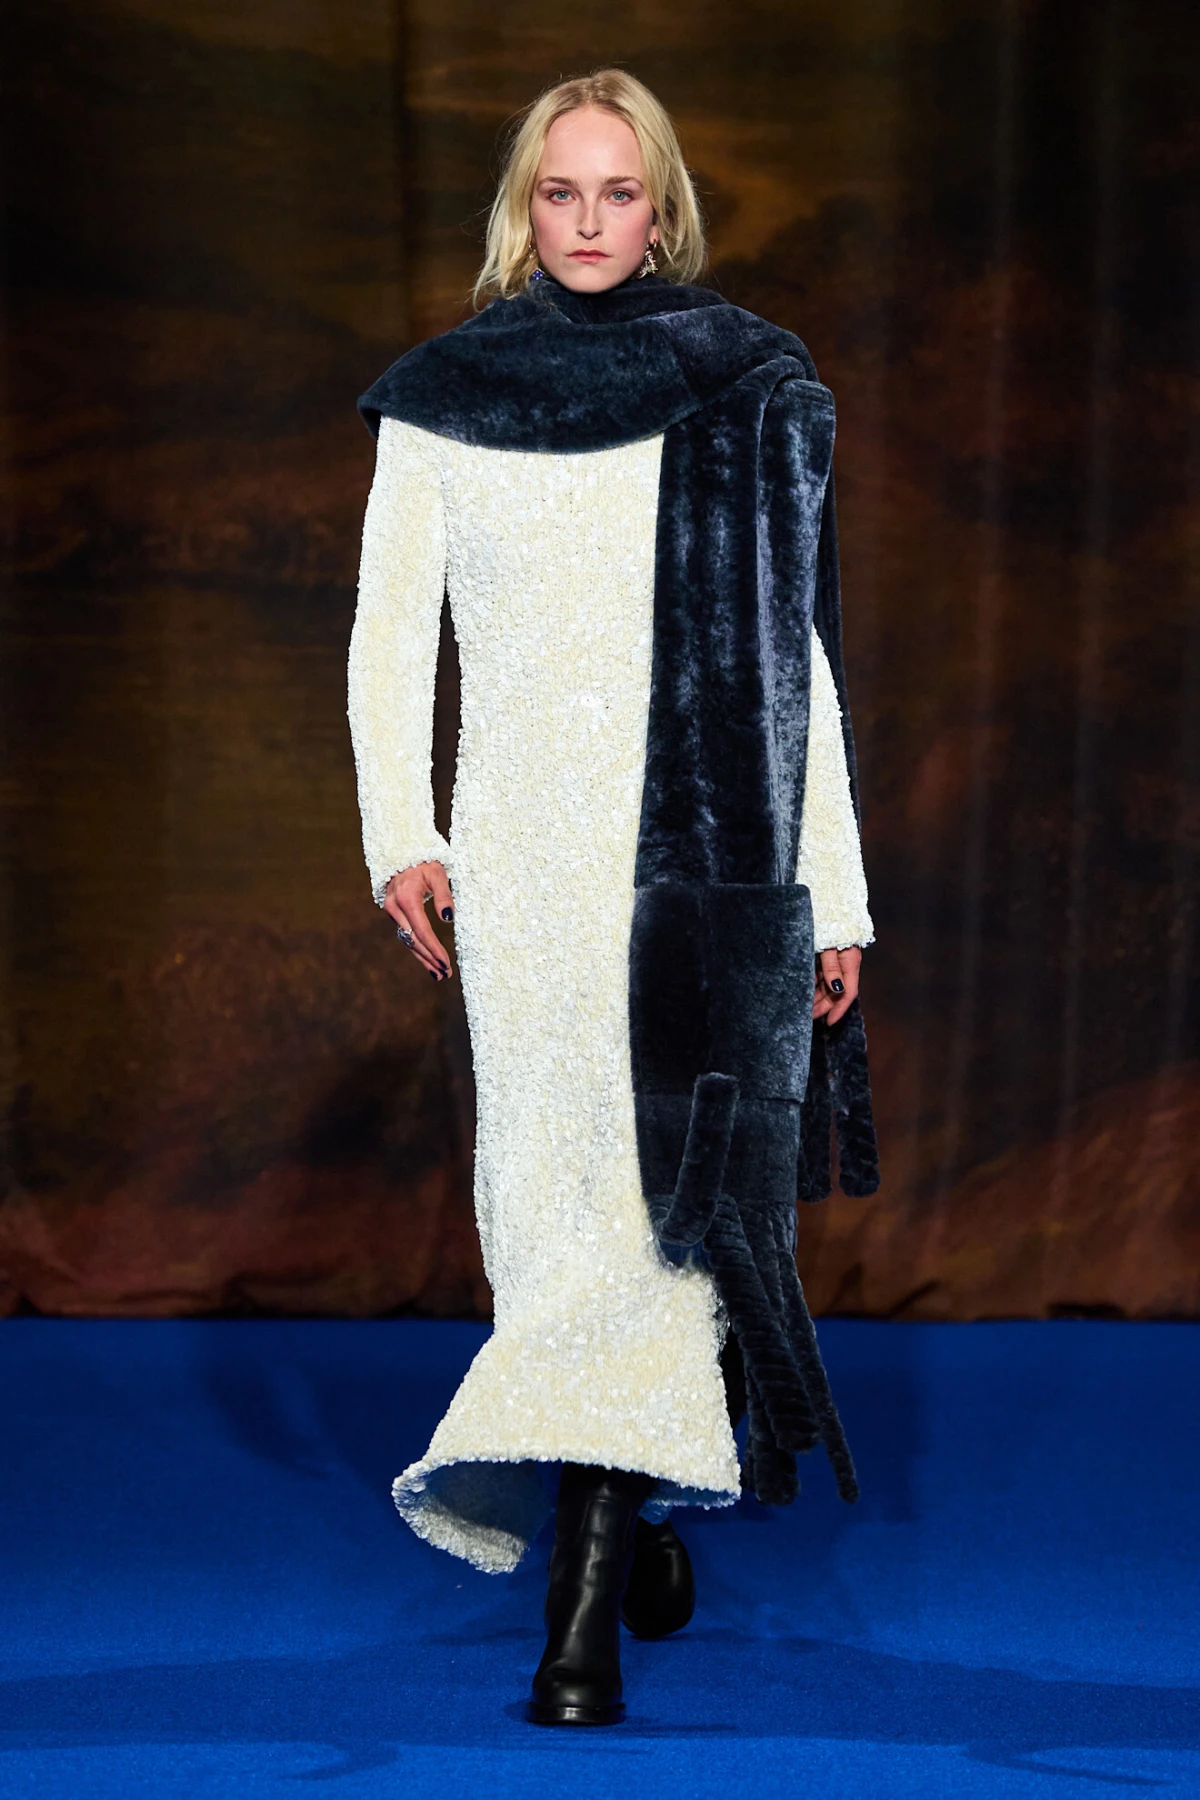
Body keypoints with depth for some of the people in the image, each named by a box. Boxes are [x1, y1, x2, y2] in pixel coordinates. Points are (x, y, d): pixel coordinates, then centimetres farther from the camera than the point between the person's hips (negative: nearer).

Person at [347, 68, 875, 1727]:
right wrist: (399, 832, -7)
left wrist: (834, 892, 6)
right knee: (559, 1193, 2)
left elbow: (797, 651, 8)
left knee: (655, 1183, -13)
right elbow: (390, 632, 8)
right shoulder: (443, 399, 9)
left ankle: (587, 1598, -14)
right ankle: (644, 1507, 20)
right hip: (526, 849, 2)